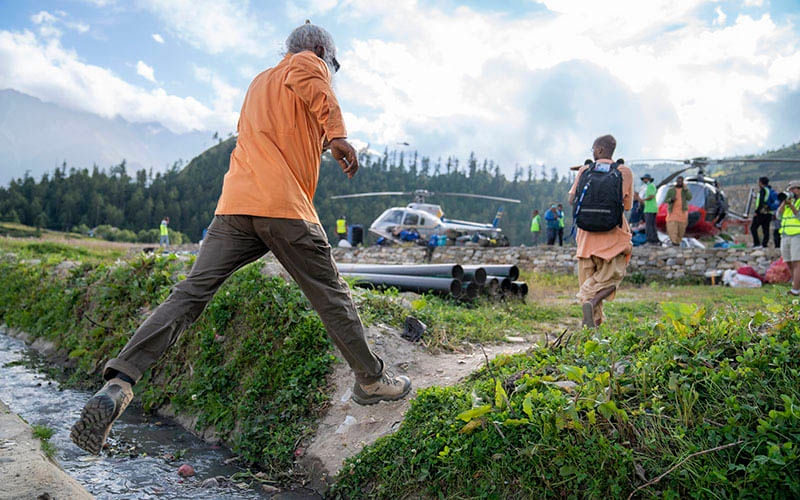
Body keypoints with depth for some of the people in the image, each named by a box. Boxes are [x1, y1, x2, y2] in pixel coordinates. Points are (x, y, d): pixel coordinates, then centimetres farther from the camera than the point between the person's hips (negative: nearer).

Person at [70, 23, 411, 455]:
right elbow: (307, 79, -17)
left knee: (191, 293, -3)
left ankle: (119, 383, -16)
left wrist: (317, 143, 51)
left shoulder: (259, 82, 32)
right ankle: (370, 380, 19)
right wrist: (336, 133, -28)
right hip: (284, 206, -6)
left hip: (234, 203, 6)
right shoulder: (305, 63, 10)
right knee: (331, 295, 6)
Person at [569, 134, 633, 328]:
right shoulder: (625, 172, -4)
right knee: (611, 277, 9)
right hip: (613, 235, -1)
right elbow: (627, 205, 4)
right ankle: (592, 301, -18)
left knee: (587, 277, 12)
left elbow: (572, 200, 5)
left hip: (587, 234, 2)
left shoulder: (584, 171, -1)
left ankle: (594, 319, 8)